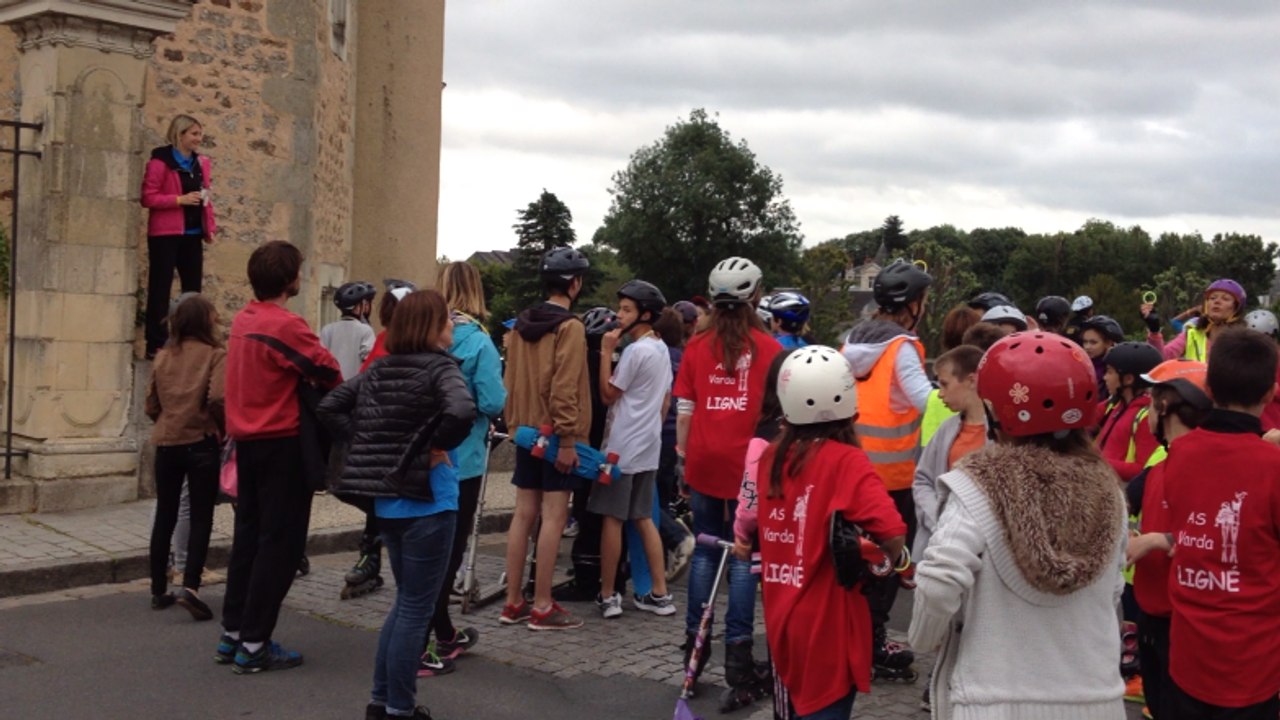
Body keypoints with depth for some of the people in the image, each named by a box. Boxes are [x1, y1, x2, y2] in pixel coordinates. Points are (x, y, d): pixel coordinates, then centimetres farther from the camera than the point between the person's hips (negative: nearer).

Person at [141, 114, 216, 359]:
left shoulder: (201, 163, 14)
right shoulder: (160, 161, -6)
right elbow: (148, 198, -10)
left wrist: (210, 227, 8)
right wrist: (180, 199, -19)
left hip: (192, 235, 6)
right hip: (166, 235, -6)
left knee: (193, 289, 7)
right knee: (160, 289, -2)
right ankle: (155, 345, 2)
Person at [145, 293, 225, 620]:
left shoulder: (163, 356, 6)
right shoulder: (215, 354, -8)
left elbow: (151, 405, 7)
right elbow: (217, 399, -20)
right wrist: (223, 427, -3)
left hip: (167, 444, 5)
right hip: (201, 443, -4)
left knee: (164, 517, 14)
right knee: (201, 518, 1)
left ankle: (158, 591, 21)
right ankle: (190, 587, -14)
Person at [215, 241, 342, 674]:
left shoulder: (242, 321, 8)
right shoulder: (285, 326, -19)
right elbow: (329, 372, -18)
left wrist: (302, 376, -2)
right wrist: (340, 396, 2)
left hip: (247, 439, 8)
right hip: (282, 442, -8)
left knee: (248, 536, 15)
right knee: (279, 543, -1)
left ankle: (232, 635, 22)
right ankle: (254, 646, 1)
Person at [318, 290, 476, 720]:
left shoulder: (379, 368, 7)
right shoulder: (440, 368, -12)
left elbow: (330, 407, 9)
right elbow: (461, 412, -31)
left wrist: (367, 447, 6)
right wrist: (438, 447, -15)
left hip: (387, 500, 7)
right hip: (426, 501, -7)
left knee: (405, 600, 21)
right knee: (416, 608, 3)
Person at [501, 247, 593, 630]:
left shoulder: (522, 323, 10)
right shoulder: (569, 326, -13)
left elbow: (510, 379, 13)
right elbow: (565, 387, -19)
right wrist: (568, 438, -18)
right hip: (556, 436, -7)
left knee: (524, 513, 10)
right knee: (553, 517, -3)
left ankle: (513, 602, 15)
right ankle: (542, 608, 0)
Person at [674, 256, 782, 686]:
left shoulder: (697, 346, 3)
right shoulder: (767, 347, -4)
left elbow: (685, 408, 5)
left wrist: (683, 453, 14)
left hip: (704, 461, 3)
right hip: (749, 462, -3)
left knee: (705, 551, 12)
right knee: (743, 555, 3)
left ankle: (695, 640, 16)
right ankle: (736, 646, 1)